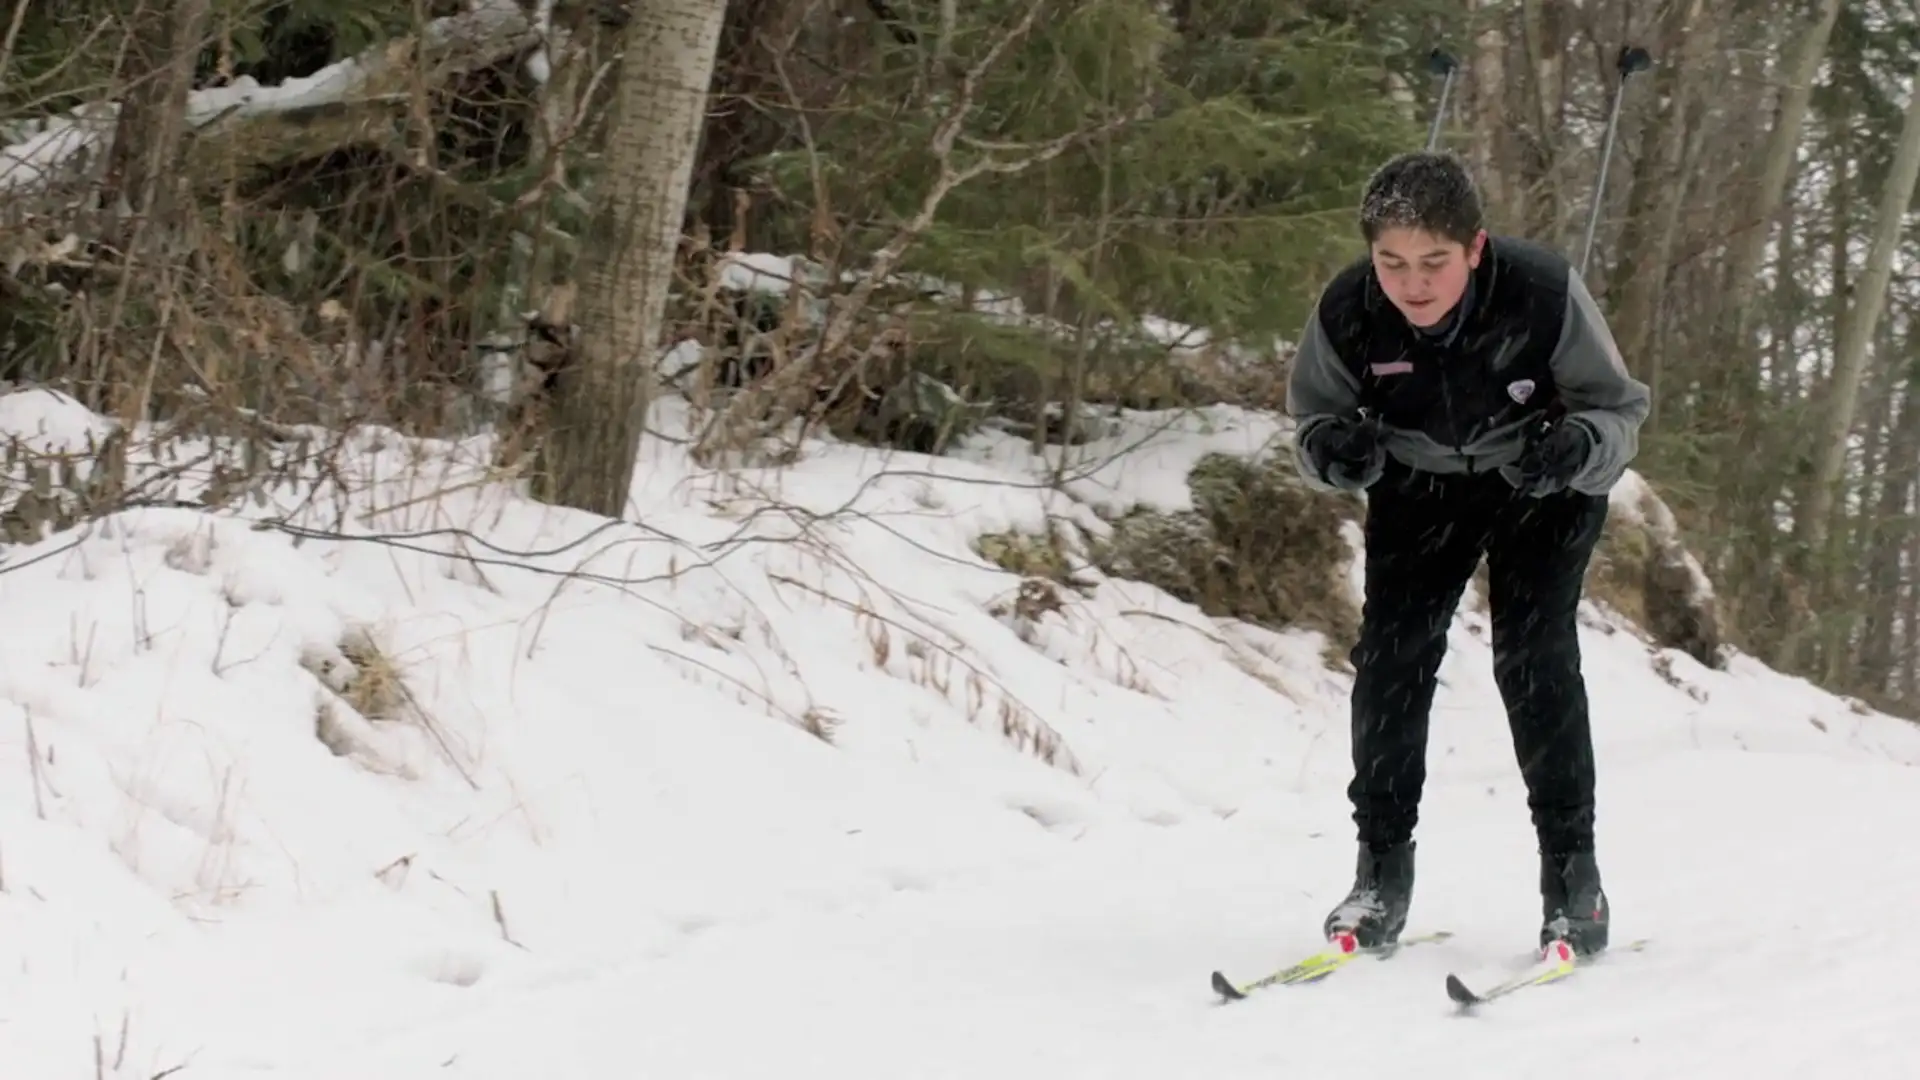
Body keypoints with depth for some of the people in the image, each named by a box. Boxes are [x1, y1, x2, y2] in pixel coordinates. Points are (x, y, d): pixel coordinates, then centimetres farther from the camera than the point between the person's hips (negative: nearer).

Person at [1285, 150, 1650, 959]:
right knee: (1390, 653, -10)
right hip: (1419, 488, 2)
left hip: (1542, 488, -2)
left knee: (1534, 656, -15)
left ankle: (1572, 874, -4)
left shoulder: (1544, 294, -34)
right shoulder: (1347, 312, -28)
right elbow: (1312, 415, -10)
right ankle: (1383, 868, 4)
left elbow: (1620, 409, -20)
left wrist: (1578, 448, -43)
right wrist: (1330, 448, -34)